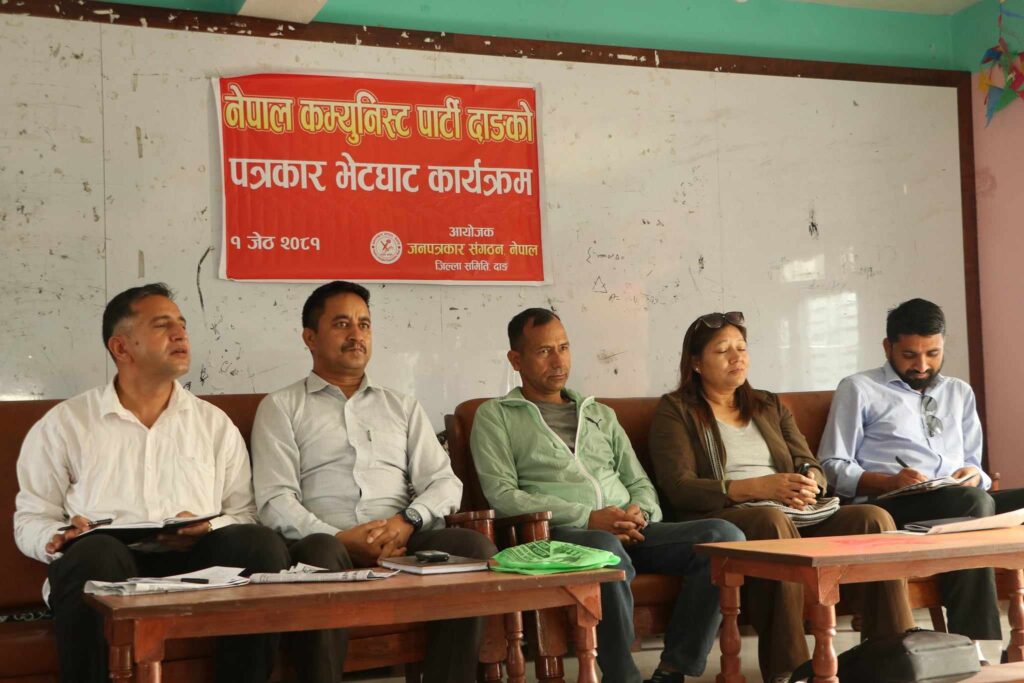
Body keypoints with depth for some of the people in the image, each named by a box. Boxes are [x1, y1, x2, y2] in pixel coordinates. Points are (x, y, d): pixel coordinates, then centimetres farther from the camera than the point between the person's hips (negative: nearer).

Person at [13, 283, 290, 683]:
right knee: (97, 552, -38)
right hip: (108, 567, -2)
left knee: (262, 544, -28)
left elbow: (243, 511, 15)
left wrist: (207, 529, -7)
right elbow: (31, 518, 14)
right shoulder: (63, 425, 16)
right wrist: (58, 539, -9)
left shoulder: (215, 424, 21)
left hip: (195, 564, 2)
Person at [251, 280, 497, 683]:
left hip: (403, 543, 3)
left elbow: (445, 483, 13)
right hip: (329, 542, -3)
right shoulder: (281, 408, 14)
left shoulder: (403, 407, 25)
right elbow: (275, 501, 0)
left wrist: (408, 521, -9)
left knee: (476, 548, -26)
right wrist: (340, 538, -16)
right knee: (318, 554, -38)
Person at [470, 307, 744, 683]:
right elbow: (501, 495, -3)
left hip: (631, 534, 6)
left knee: (724, 535, -20)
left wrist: (640, 513, -3)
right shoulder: (495, 416, 12)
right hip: (559, 536, -6)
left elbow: (640, 482, 24)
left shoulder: (600, 414, 29)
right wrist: (588, 518, -13)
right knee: (608, 551, -41)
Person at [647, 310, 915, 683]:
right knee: (773, 520, -39)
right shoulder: (675, 410, 8)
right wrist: (756, 488, -19)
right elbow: (679, 488, -7)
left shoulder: (770, 406, 27)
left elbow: (813, 468, 17)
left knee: (873, 519, -22)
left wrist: (809, 484, -10)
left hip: (794, 517, 6)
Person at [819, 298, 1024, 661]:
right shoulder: (859, 389, 10)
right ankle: (975, 646, -34)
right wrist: (890, 482, -14)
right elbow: (832, 468, 3)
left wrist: (973, 476, 0)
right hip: (889, 509, -5)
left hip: (962, 504, 6)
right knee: (973, 505, -35)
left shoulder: (959, 392, 27)